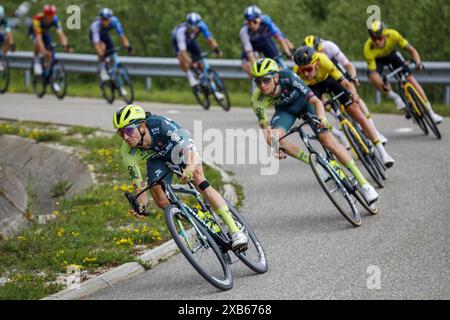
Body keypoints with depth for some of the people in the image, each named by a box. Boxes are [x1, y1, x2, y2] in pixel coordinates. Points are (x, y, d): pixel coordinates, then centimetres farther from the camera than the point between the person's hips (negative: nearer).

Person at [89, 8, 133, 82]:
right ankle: (102, 70, -22)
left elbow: (121, 35, -31)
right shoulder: (96, 24, -40)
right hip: (95, 35, -4)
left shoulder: (114, 21, -32)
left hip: (105, 34, 4)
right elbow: (96, 42, -46)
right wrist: (100, 55, -57)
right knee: (102, 46, -35)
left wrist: (127, 46, -45)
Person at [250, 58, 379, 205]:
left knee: (329, 141, -16)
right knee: (273, 137, -28)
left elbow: (316, 101, -39)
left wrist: (322, 119, -59)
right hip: (285, 109, 3)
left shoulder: (287, 77, -38)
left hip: (304, 101, -2)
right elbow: (265, 127, -22)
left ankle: (364, 183, -8)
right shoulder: (257, 100, -31)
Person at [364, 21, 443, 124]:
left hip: (392, 54, 1)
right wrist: (382, 85, -57)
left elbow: (411, 50, -25)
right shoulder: (368, 48, -38)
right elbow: (373, 72, -39)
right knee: (373, 78, -32)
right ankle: (395, 97, -8)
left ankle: (430, 112, -5)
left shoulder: (393, 35, -35)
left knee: (410, 78, -12)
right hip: (377, 59, -1)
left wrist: (418, 62, -44)